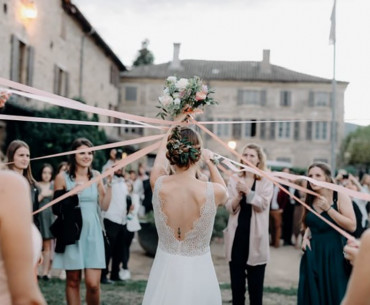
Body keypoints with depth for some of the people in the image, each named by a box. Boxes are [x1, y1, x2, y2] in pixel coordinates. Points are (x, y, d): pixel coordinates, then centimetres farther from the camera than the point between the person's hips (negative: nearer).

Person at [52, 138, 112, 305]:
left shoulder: (96, 176, 8)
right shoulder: (63, 177, -2)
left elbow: (104, 206, 5)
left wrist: (109, 183, -3)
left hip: (93, 232, 2)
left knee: (93, 283, -6)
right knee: (73, 280, 6)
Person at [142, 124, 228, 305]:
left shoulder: (158, 184, -13)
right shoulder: (213, 192, -19)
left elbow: (159, 161, 13)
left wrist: (172, 132, 29)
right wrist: (210, 162, 22)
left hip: (164, 271, 2)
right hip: (198, 272, -2)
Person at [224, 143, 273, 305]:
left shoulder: (266, 181, 0)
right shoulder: (234, 178, 4)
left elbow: (262, 205, -14)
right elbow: (230, 207, -4)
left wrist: (247, 191, -25)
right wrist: (239, 194, -23)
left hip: (255, 237, -2)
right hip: (237, 235, 2)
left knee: (256, 284, 6)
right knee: (236, 282, 10)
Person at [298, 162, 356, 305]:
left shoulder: (340, 196, -9)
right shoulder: (310, 199, 7)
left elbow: (352, 226, -17)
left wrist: (328, 208, -20)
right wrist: (306, 236, 3)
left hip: (334, 254, -5)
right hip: (313, 254, 5)